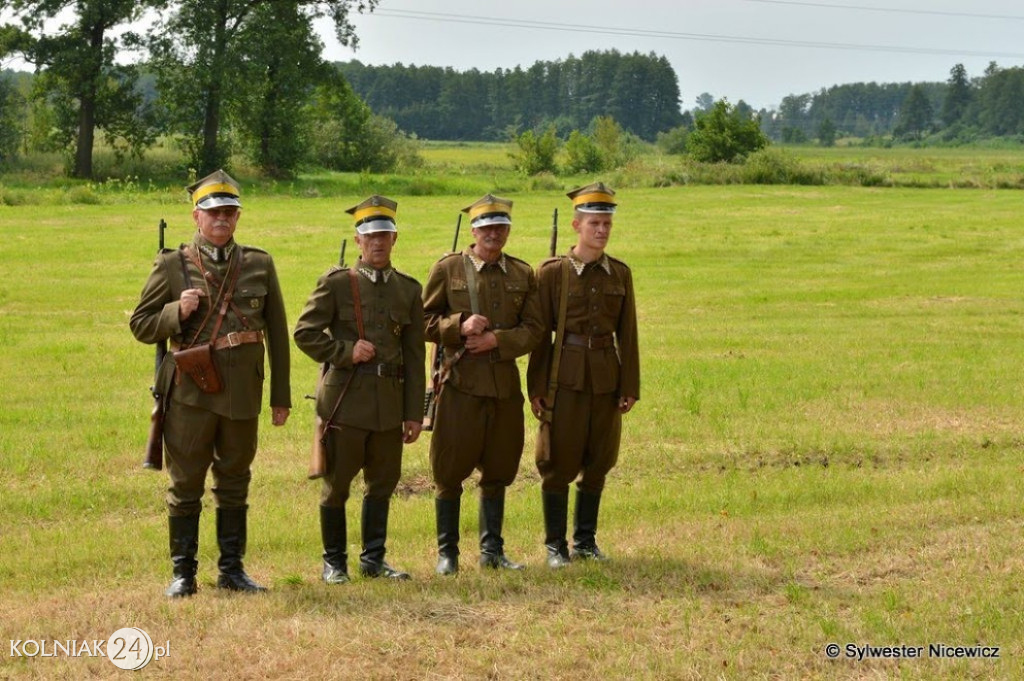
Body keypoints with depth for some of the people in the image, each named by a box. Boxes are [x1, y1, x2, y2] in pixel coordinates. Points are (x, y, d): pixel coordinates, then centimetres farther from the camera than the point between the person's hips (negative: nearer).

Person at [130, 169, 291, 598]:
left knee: (234, 484, 11)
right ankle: (183, 573, 13)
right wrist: (178, 312, -17)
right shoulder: (172, 266, 1)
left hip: (242, 395, 2)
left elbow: (278, 334, 8)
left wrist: (281, 396, 6)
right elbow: (140, 325, 3)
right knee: (185, 485, 4)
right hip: (189, 393, -2)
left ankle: (232, 570, 21)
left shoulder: (260, 265, 6)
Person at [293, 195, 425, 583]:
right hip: (347, 398, -4)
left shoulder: (409, 289, 9)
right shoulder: (336, 283, -1)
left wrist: (414, 413, 6)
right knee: (336, 484, 4)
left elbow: (414, 355, 9)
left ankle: (373, 559, 23)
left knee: (382, 484, 10)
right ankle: (334, 562, 17)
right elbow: (305, 332, -4)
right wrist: (346, 351, -15)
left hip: (390, 401, 4)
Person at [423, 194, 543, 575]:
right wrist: (460, 327, -15)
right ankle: (447, 553, 11)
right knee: (450, 471, 1)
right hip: (460, 383, -3)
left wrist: (497, 339, -12)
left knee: (498, 471, 10)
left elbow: (533, 329, 4)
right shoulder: (447, 269, 1)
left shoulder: (523, 275, 10)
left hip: (506, 385, 3)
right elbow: (424, 321, 1)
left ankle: (492, 550, 21)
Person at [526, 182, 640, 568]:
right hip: (566, 377, -3)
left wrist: (630, 387, 3)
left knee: (598, 462, 9)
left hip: (606, 379, 3)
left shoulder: (620, 274, 7)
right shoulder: (552, 272, -3)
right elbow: (540, 333, -3)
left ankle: (585, 541, 22)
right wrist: (536, 388, -6)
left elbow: (628, 334, 8)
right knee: (560, 463, 0)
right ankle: (555, 545, 10)